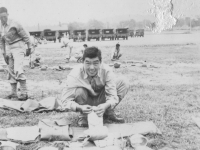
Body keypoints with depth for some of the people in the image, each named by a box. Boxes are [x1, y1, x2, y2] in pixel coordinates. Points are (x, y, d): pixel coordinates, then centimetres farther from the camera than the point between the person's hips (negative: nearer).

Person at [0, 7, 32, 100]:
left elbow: (26, 36, -9)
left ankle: (24, 93, -19)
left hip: (18, 48, -7)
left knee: (18, 70, -21)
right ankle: (14, 93, 16)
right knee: (11, 71, 8)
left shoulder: (14, 24, -16)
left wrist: (29, 48, -3)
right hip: (9, 49, 8)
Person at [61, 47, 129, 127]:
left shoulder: (106, 70, -24)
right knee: (79, 91, -36)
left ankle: (109, 113, 1)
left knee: (123, 83, -17)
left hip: (101, 103, 2)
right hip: (85, 105, -2)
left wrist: (105, 105, -46)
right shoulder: (75, 74, -28)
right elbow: (65, 100, -27)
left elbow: (113, 96, -24)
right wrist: (80, 107, -46)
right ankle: (83, 116, -6)